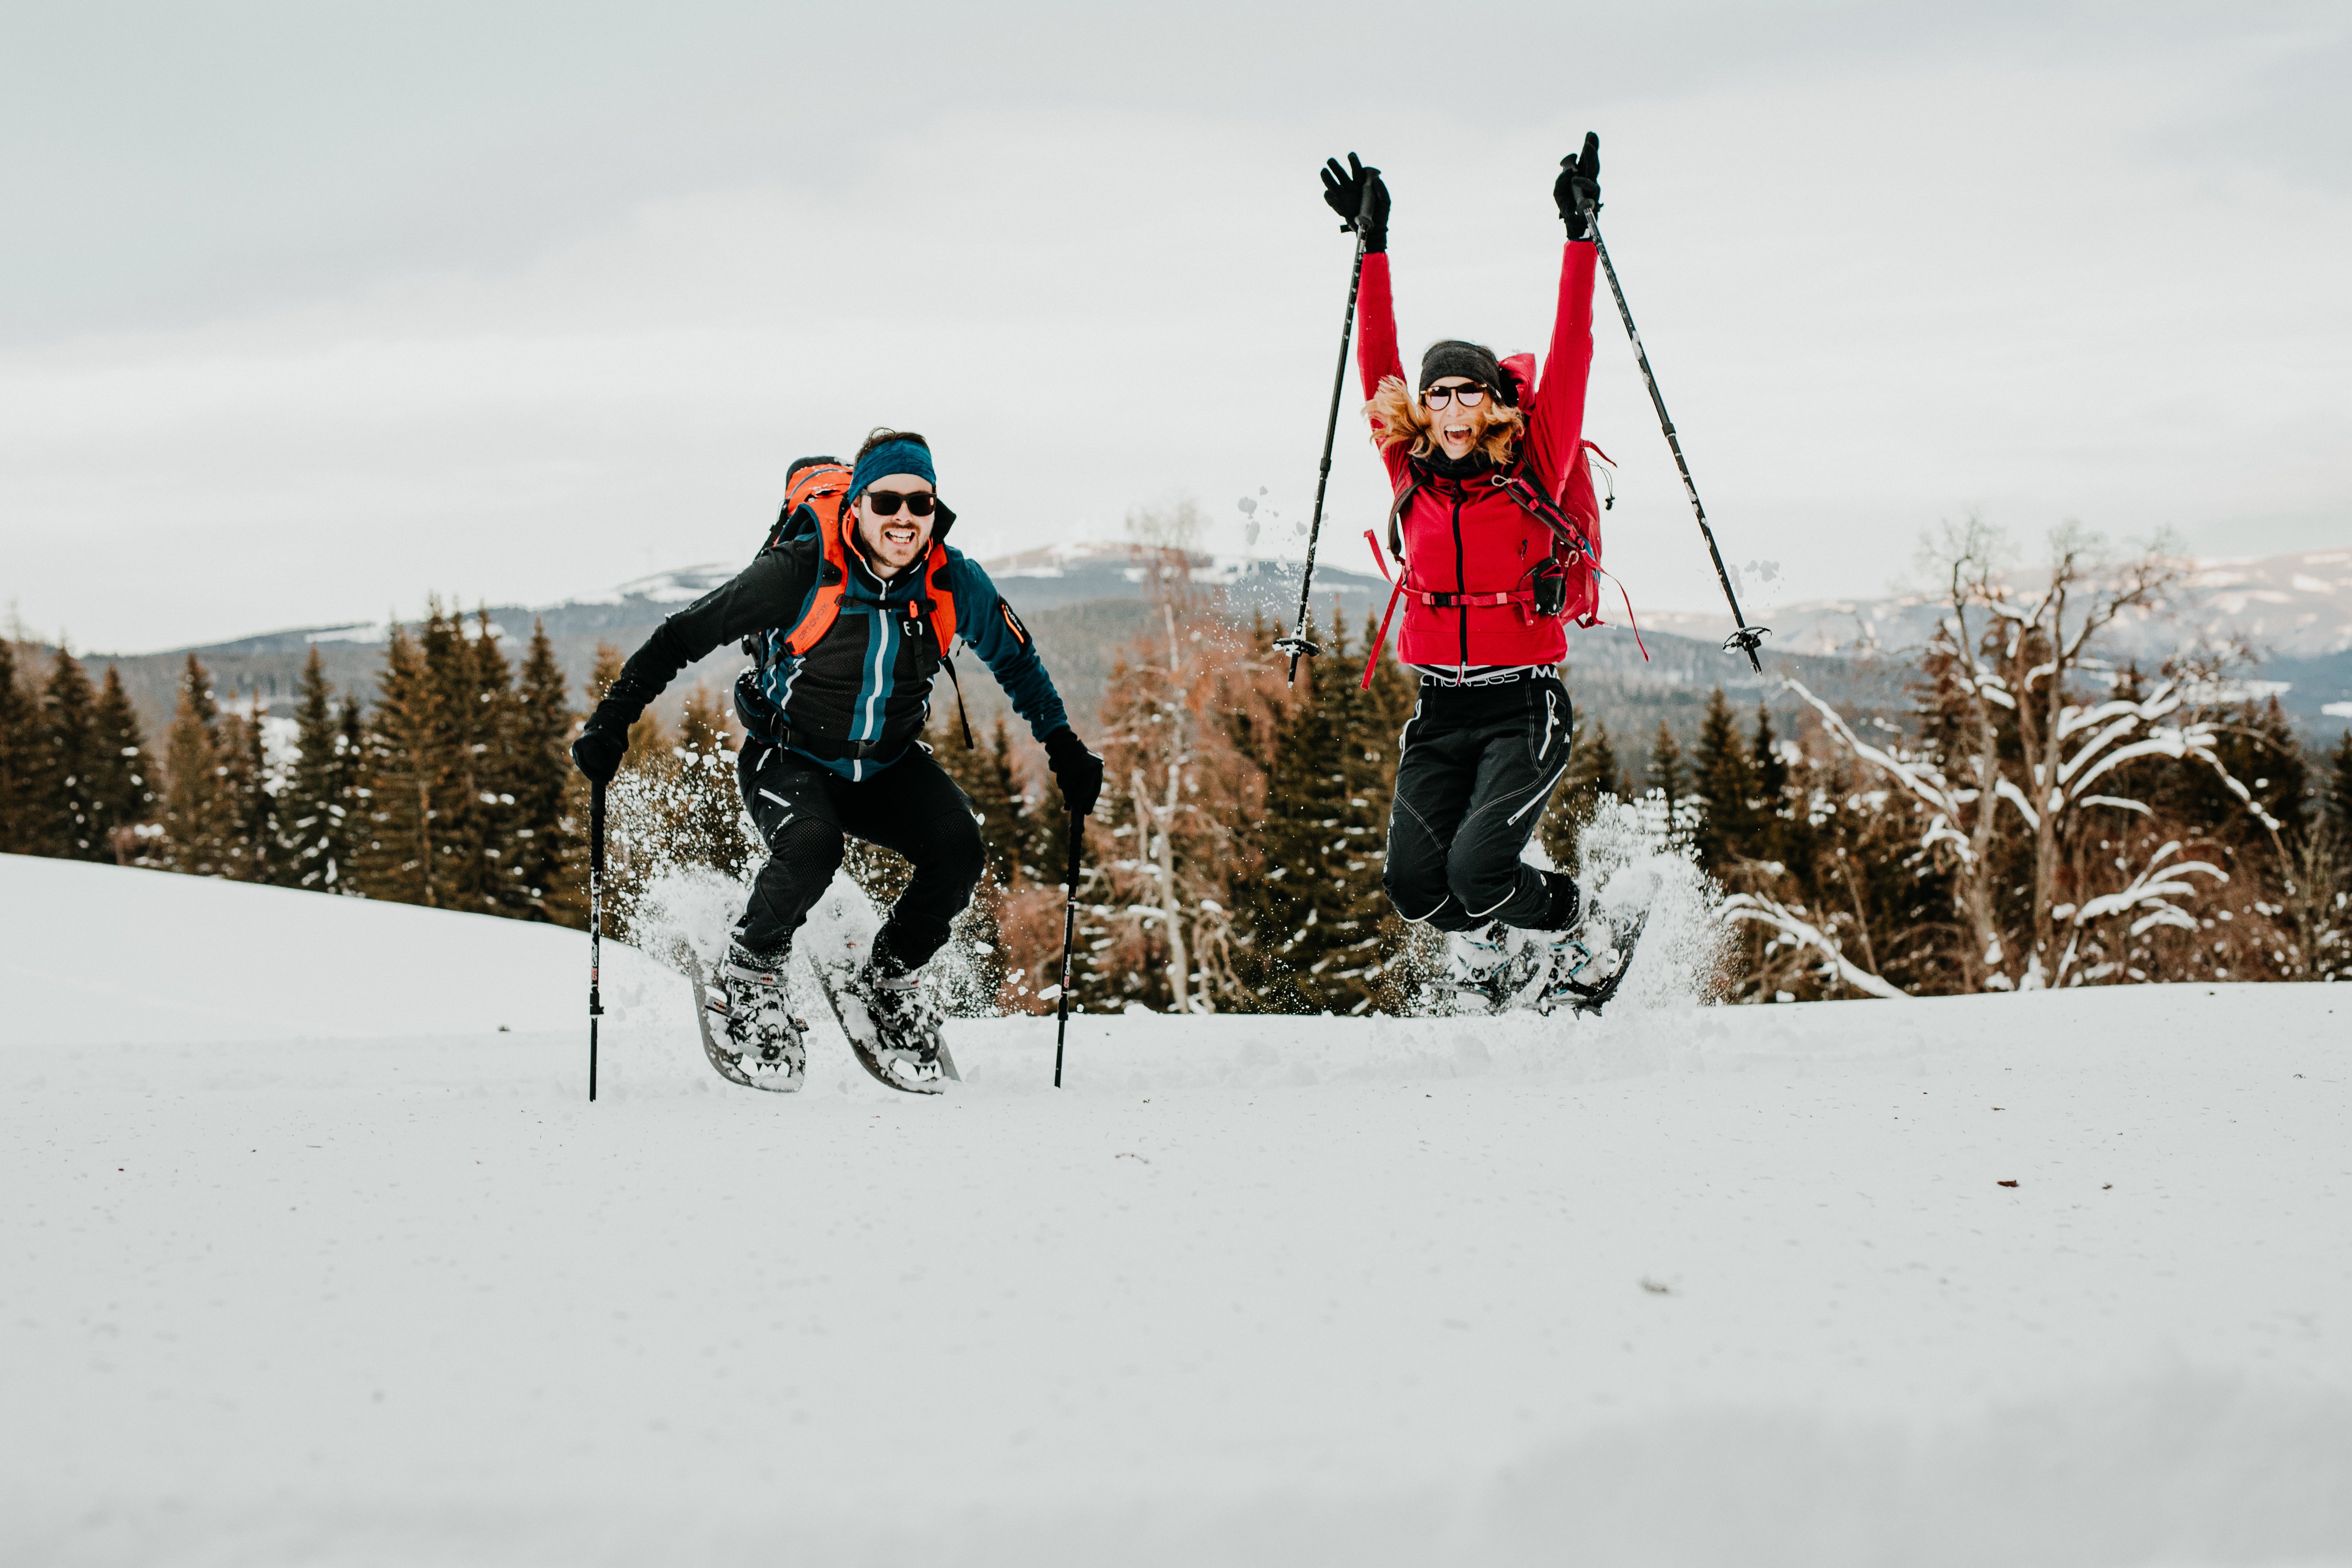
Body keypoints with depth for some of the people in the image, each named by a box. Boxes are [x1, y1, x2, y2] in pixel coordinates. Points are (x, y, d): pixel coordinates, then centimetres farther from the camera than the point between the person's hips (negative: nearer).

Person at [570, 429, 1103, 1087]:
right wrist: (612, 721, -19)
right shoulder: (802, 573, -25)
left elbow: (1017, 663, 7)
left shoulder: (955, 583, -14)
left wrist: (1064, 748, 6)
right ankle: (748, 980, -5)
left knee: (959, 851, -22)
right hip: (788, 761, -4)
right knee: (812, 847, -34)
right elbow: (685, 635, -17)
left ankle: (890, 982, 6)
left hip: (887, 767, 4)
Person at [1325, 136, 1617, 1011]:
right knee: (1415, 885, -9)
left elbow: (1568, 358, -9)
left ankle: (1558, 924, 14)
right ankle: (1483, 948, 25)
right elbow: (1379, 368, 4)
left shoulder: (1535, 474, -4)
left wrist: (1579, 236, -12)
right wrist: (1372, 247, 3)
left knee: (1477, 867, -20)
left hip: (1525, 707, -4)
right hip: (1439, 710, 4)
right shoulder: (1412, 475, 4)